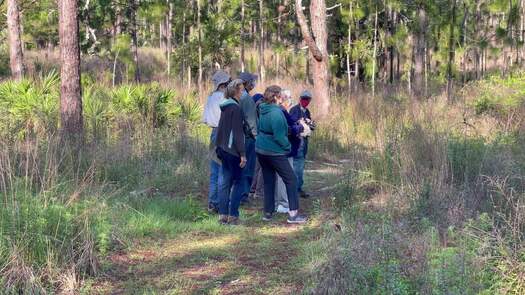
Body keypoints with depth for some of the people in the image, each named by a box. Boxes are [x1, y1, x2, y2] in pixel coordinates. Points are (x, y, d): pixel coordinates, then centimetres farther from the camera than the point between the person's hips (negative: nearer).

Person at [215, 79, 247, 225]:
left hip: (223, 149, 8)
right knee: (238, 182, 0)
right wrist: (243, 153, -17)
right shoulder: (236, 108, -15)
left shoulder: (225, 107, 12)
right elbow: (238, 133, -18)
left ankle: (223, 215, 9)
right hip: (233, 151, -8)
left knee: (225, 181, 10)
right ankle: (233, 216, -1)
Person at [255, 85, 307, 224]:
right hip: (274, 152, -8)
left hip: (260, 150, 8)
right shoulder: (276, 112, -22)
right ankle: (293, 214, -2)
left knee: (268, 181, 17)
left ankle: (268, 212, 20)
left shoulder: (262, 110, 5)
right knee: (291, 180, 1)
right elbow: (279, 136, -22)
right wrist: (288, 146, -6)